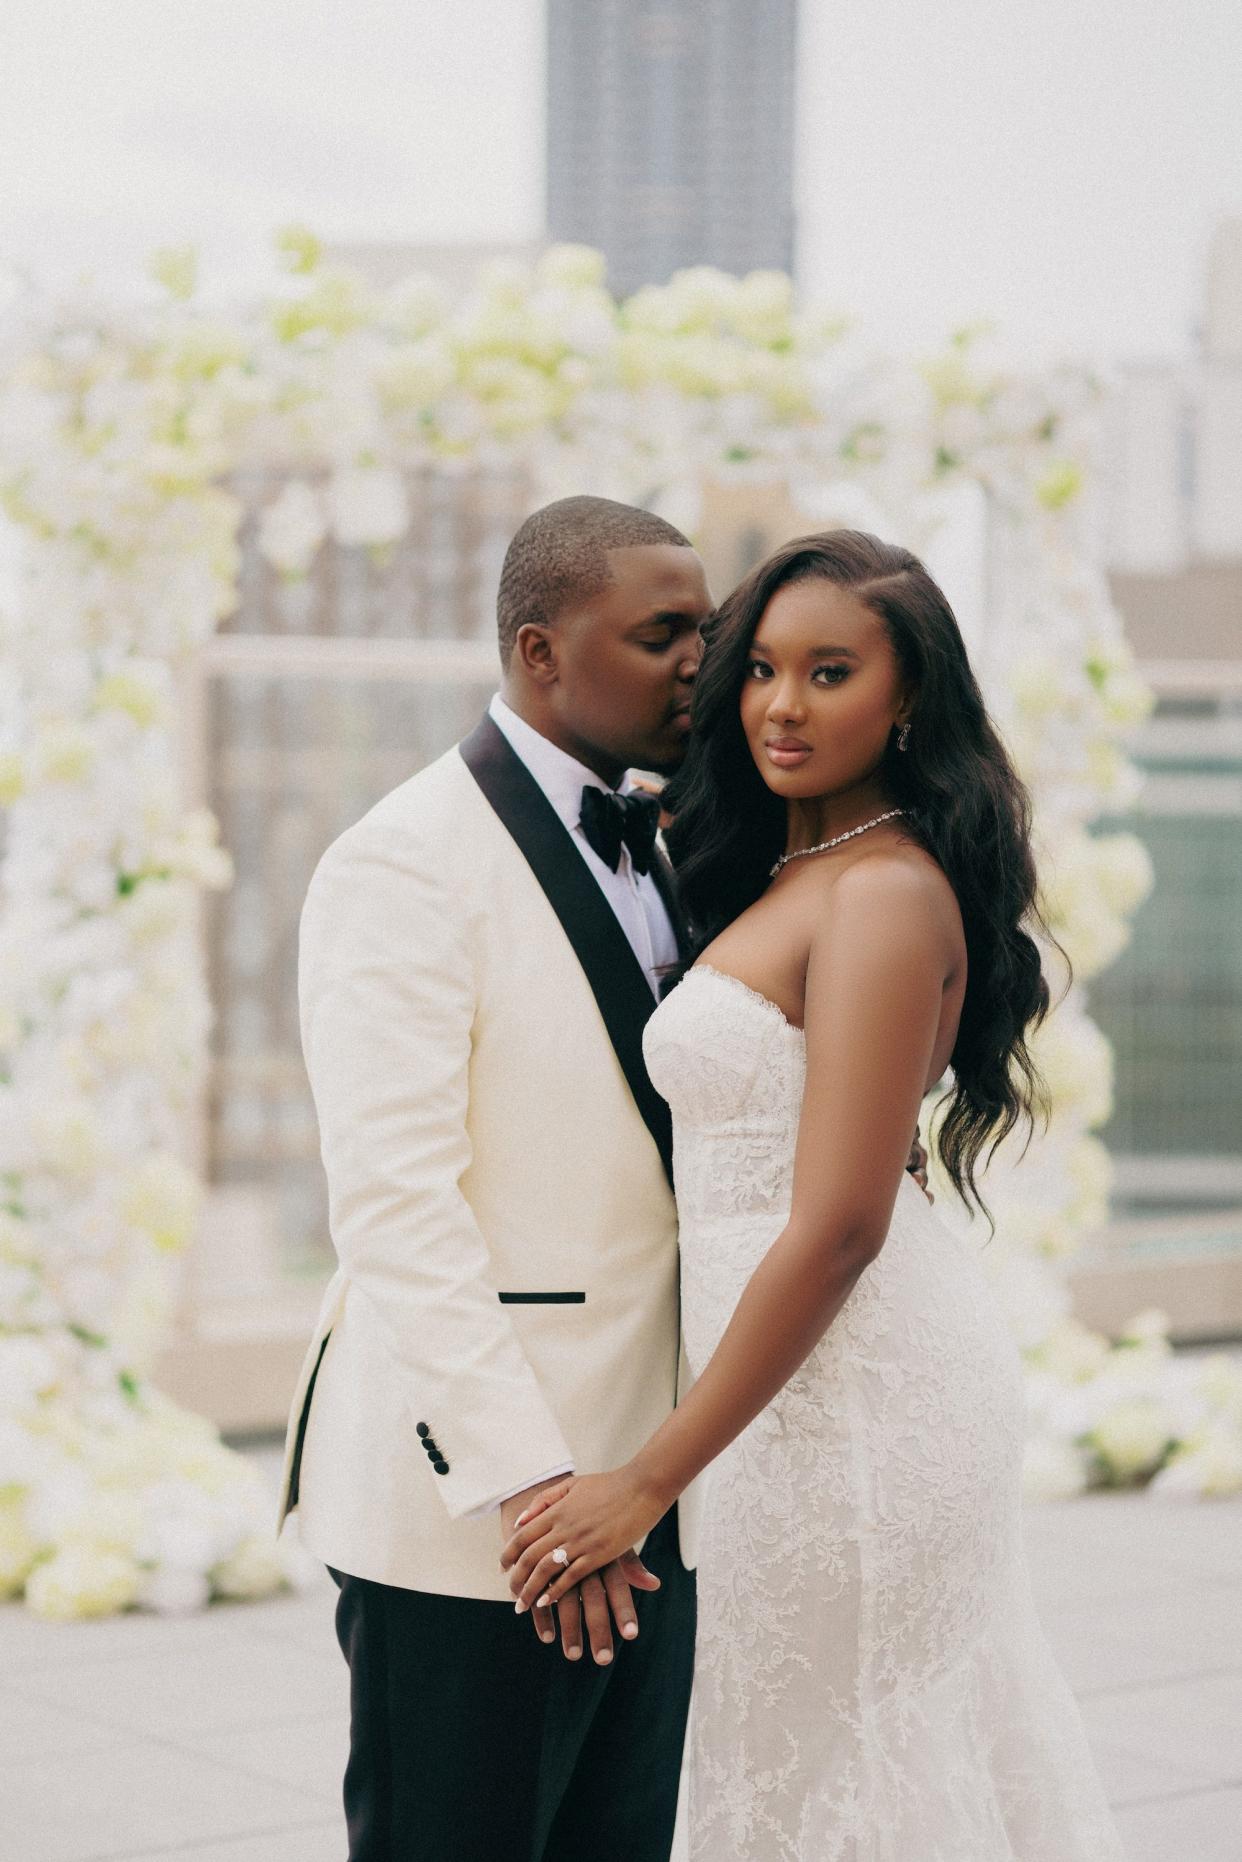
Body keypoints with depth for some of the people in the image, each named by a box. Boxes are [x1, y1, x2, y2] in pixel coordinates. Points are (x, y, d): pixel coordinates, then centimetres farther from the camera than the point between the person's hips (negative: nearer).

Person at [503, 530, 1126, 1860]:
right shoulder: (779, 875, 11)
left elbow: (837, 1228, -23)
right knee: (937, 1751, 17)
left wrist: (647, 1480, -21)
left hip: (848, 1378, -10)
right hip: (831, 1366, 10)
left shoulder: (884, 895, -19)